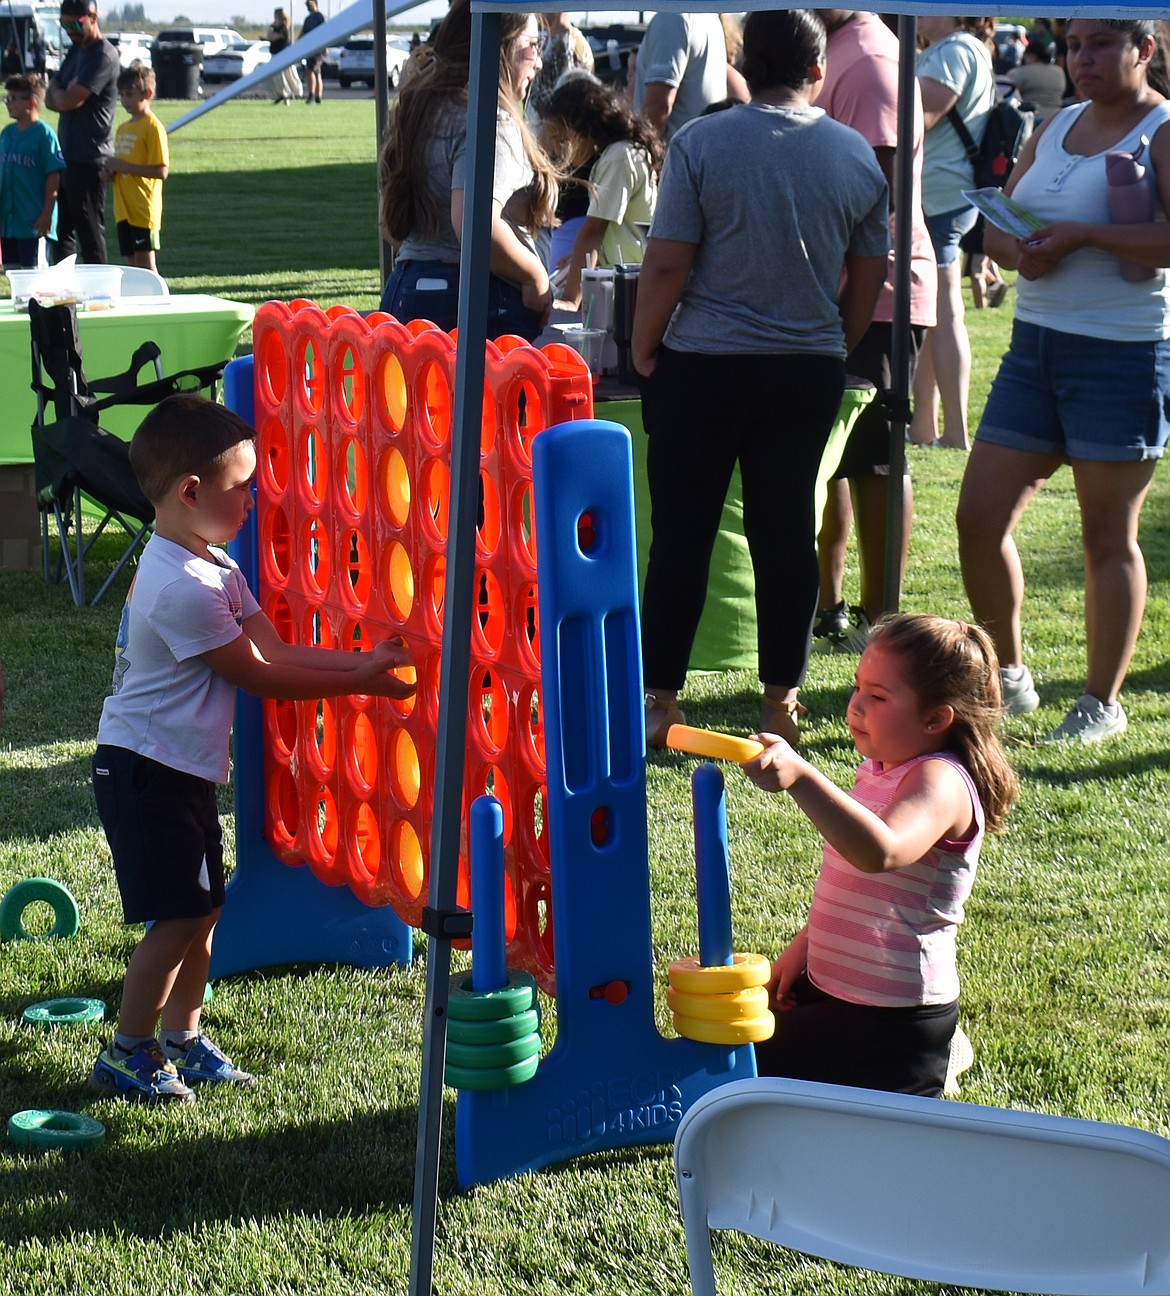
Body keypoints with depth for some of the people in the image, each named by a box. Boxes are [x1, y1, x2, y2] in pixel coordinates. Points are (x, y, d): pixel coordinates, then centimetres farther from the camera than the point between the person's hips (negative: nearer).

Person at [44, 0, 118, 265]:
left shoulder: (103, 57, -16)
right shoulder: (76, 50, 15)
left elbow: (67, 100, -22)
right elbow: (50, 99, 13)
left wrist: (58, 93, 0)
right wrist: (65, 95, -8)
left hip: (88, 160, -10)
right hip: (67, 155, 10)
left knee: (90, 233, -5)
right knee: (62, 230, 14)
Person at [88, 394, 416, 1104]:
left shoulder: (213, 568, 9)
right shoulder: (182, 586, -24)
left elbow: (276, 649, 5)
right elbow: (257, 675, -18)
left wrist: (366, 660, -4)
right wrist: (358, 684, -12)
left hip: (184, 771, 10)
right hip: (147, 772, -10)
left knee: (202, 909, 14)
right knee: (180, 916, -7)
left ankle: (183, 1038, 26)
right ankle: (125, 1057, 4)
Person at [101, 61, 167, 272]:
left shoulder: (153, 128, -10)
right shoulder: (123, 128, 16)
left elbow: (161, 171, -17)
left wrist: (124, 166, -17)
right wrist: (111, 171, 2)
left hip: (143, 208, -8)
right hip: (124, 208, 8)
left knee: (145, 260, -8)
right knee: (132, 262, 9)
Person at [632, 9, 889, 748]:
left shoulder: (701, 144, -10)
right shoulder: (856, 156, 2)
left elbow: (667, 263, -11)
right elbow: (868, 278, 8)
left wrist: (644, 346, 2)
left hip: (702, 363, -3)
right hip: (810, 368, 3)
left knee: (683, 530, 4)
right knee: (787, 530, 9)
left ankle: (659, 701, 6)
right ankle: (783, 700, 13)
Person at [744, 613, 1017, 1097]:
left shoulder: (942, 782, -23)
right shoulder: (880, 770, 7)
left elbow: (881, 852, -45)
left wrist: (801, 779, -55)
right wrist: (801, 950, 15)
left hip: (891, 1022, -10)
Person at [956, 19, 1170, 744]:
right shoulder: (1056, 129, 14)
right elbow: (996, 227, 16)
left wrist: (1082, 235, -22)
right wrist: (1021, 251, -7)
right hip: (1036, 348, 7)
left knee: (1109, 535, 1)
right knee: (980, 518, 5)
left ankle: (1103, 704, 11)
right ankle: (1010, 676, 21)